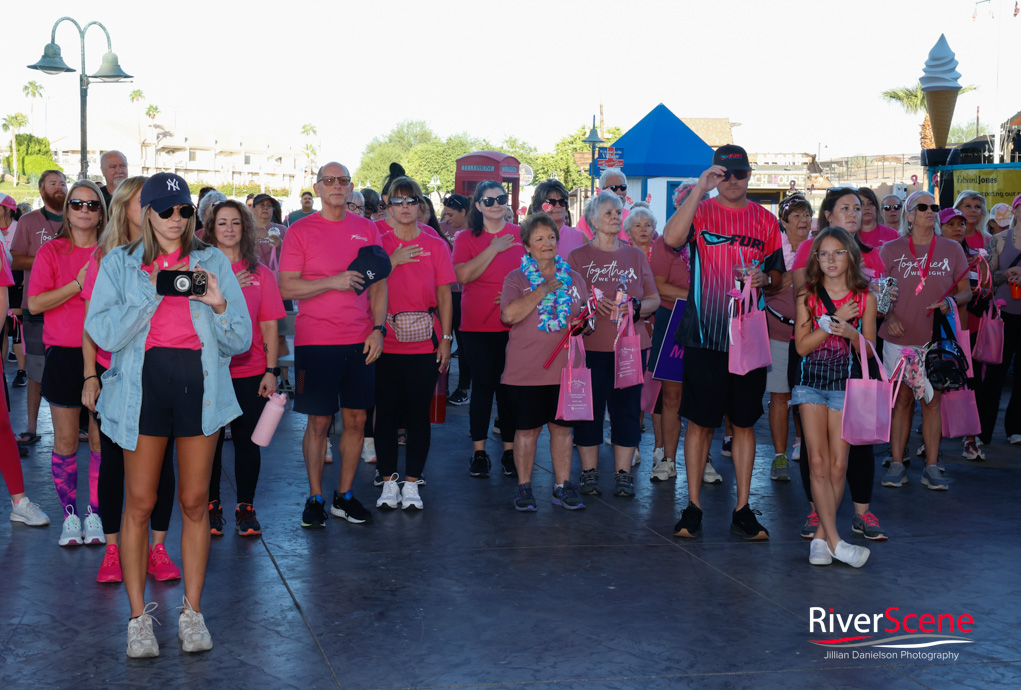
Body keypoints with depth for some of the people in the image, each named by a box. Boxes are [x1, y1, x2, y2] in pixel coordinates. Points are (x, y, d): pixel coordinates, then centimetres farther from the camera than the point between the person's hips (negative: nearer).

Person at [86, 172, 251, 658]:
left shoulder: (213, 262, 11)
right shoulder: (120, 264, 9)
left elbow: (240, 342, 7)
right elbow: (103, 334, -5)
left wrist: (218, 304, -12)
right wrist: (151, 293, -12)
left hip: (199, 383, 1)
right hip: (143, 383, -1)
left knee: (195, 502, 5)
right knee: (139, 504, 1)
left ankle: (192, 611, 17)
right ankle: (138, 616, 12)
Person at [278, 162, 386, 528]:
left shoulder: (367, 229, 9)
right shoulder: (300, 231, -1)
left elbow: (378, 284, 11)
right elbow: (286, 288, -7)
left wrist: (378, 328, 0)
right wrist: (333, 282, -17)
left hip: (360, 342, 3)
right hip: (316, 342, -3)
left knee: (356, 419, 7)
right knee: (319, 421, 2)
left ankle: (345, 495, 20)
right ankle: (315, 498, 15)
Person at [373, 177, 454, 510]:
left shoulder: (435, 245, 5)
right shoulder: (379, 244, 5)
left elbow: (444, 295, 6)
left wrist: (446, 338, 2)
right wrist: (392, 261, -13)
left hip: (424, 344, 0)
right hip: (386, 343, 0)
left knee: (418, 414, 4)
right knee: (386, 413, 4)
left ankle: (412, 483, 14)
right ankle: (388, 482, 16)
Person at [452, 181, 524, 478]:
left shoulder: (521, 235, 6)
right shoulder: (466, 238, 2)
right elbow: (463, 275, -13)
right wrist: (494, 249, -15)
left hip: (513, 326, 1)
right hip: (478, 327, -1)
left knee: (509, 386, 4)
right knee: (483, 386, 2)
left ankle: (510, 450, 14)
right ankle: (479, 451, 12)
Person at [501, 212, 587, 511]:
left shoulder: (573, 278, 10)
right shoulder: (516, 279, -1)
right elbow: (509, 314, -18)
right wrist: (543, 290, -14)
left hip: (565, 368, 3)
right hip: (526, 370, -3)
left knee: (562, 427, 9)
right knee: (527, 429, 4)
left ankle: (563, 486, 19)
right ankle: (524, 487, 17)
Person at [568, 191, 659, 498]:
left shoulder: (636, 255, 13)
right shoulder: (578, 257, 6)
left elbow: (655, 299, 10)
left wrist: (636, 307, -10)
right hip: (591, 344, -2)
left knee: (626, 406, 1)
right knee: (590, 406, 0)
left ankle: (623, 473, 9)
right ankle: (589, 472, 11)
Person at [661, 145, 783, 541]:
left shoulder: (765, 220, 10)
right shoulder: (701, 212, 1)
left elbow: (778, 275, 17)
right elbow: (671, 238, -21)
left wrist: (764, 278, -6)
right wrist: (700, 189, -20)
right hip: (704, 335, -2)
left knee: (744, 422, 7)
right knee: (700, 421, 3)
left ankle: (743, 509, 16)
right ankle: (693, 507, 13)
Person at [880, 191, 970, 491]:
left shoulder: (952, 249, 6)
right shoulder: (891, 249, 4)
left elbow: (966, 291, 9)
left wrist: (951, 301, -12)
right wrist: (889, 316, -10)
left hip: (936, 338, 1)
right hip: (899, 339, 0)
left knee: (932, 401, 1)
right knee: (902, 400, 3)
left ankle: (931, 467, 8)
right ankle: (897, 464, 9)